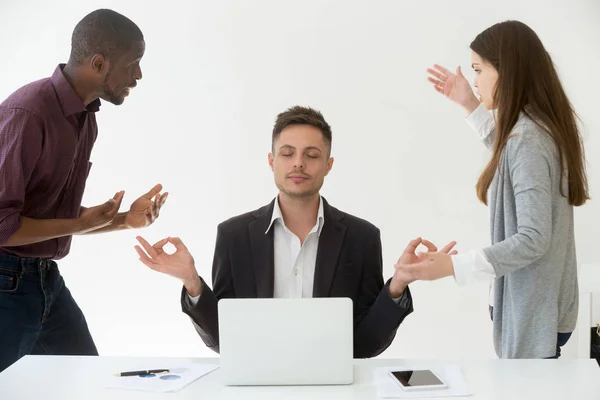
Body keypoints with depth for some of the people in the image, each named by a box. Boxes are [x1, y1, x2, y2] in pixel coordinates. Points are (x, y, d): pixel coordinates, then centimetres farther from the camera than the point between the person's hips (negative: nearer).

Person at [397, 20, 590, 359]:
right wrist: (472, 106, 20)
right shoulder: (540, 127, 4)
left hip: (534, 316, -9)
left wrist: (452, 265, -29)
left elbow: (534, 239, -26)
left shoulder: (528, 140, -24)